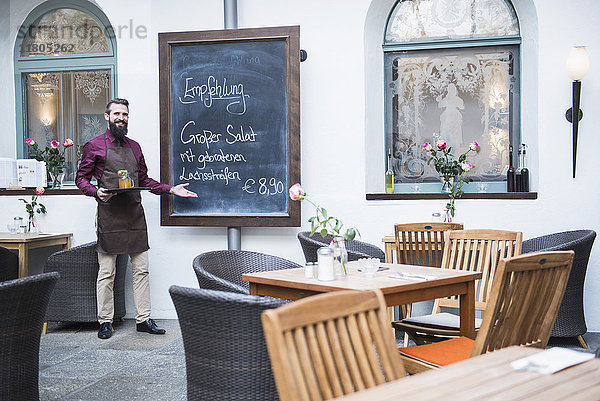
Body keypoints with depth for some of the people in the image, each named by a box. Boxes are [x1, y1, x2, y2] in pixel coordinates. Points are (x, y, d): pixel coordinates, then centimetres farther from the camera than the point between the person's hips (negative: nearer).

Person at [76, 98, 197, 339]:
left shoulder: (134, 147, 17)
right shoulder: (94, 146, 3)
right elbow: (81, 178, 3)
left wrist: (170, 190, 11)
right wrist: (97, 192, -17)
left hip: (135, 215, 5)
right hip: (109, 215, -5)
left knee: (141, 269, 5)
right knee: (107, 272, 0)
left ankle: (143, 319, 11)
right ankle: (105, 322, 10)